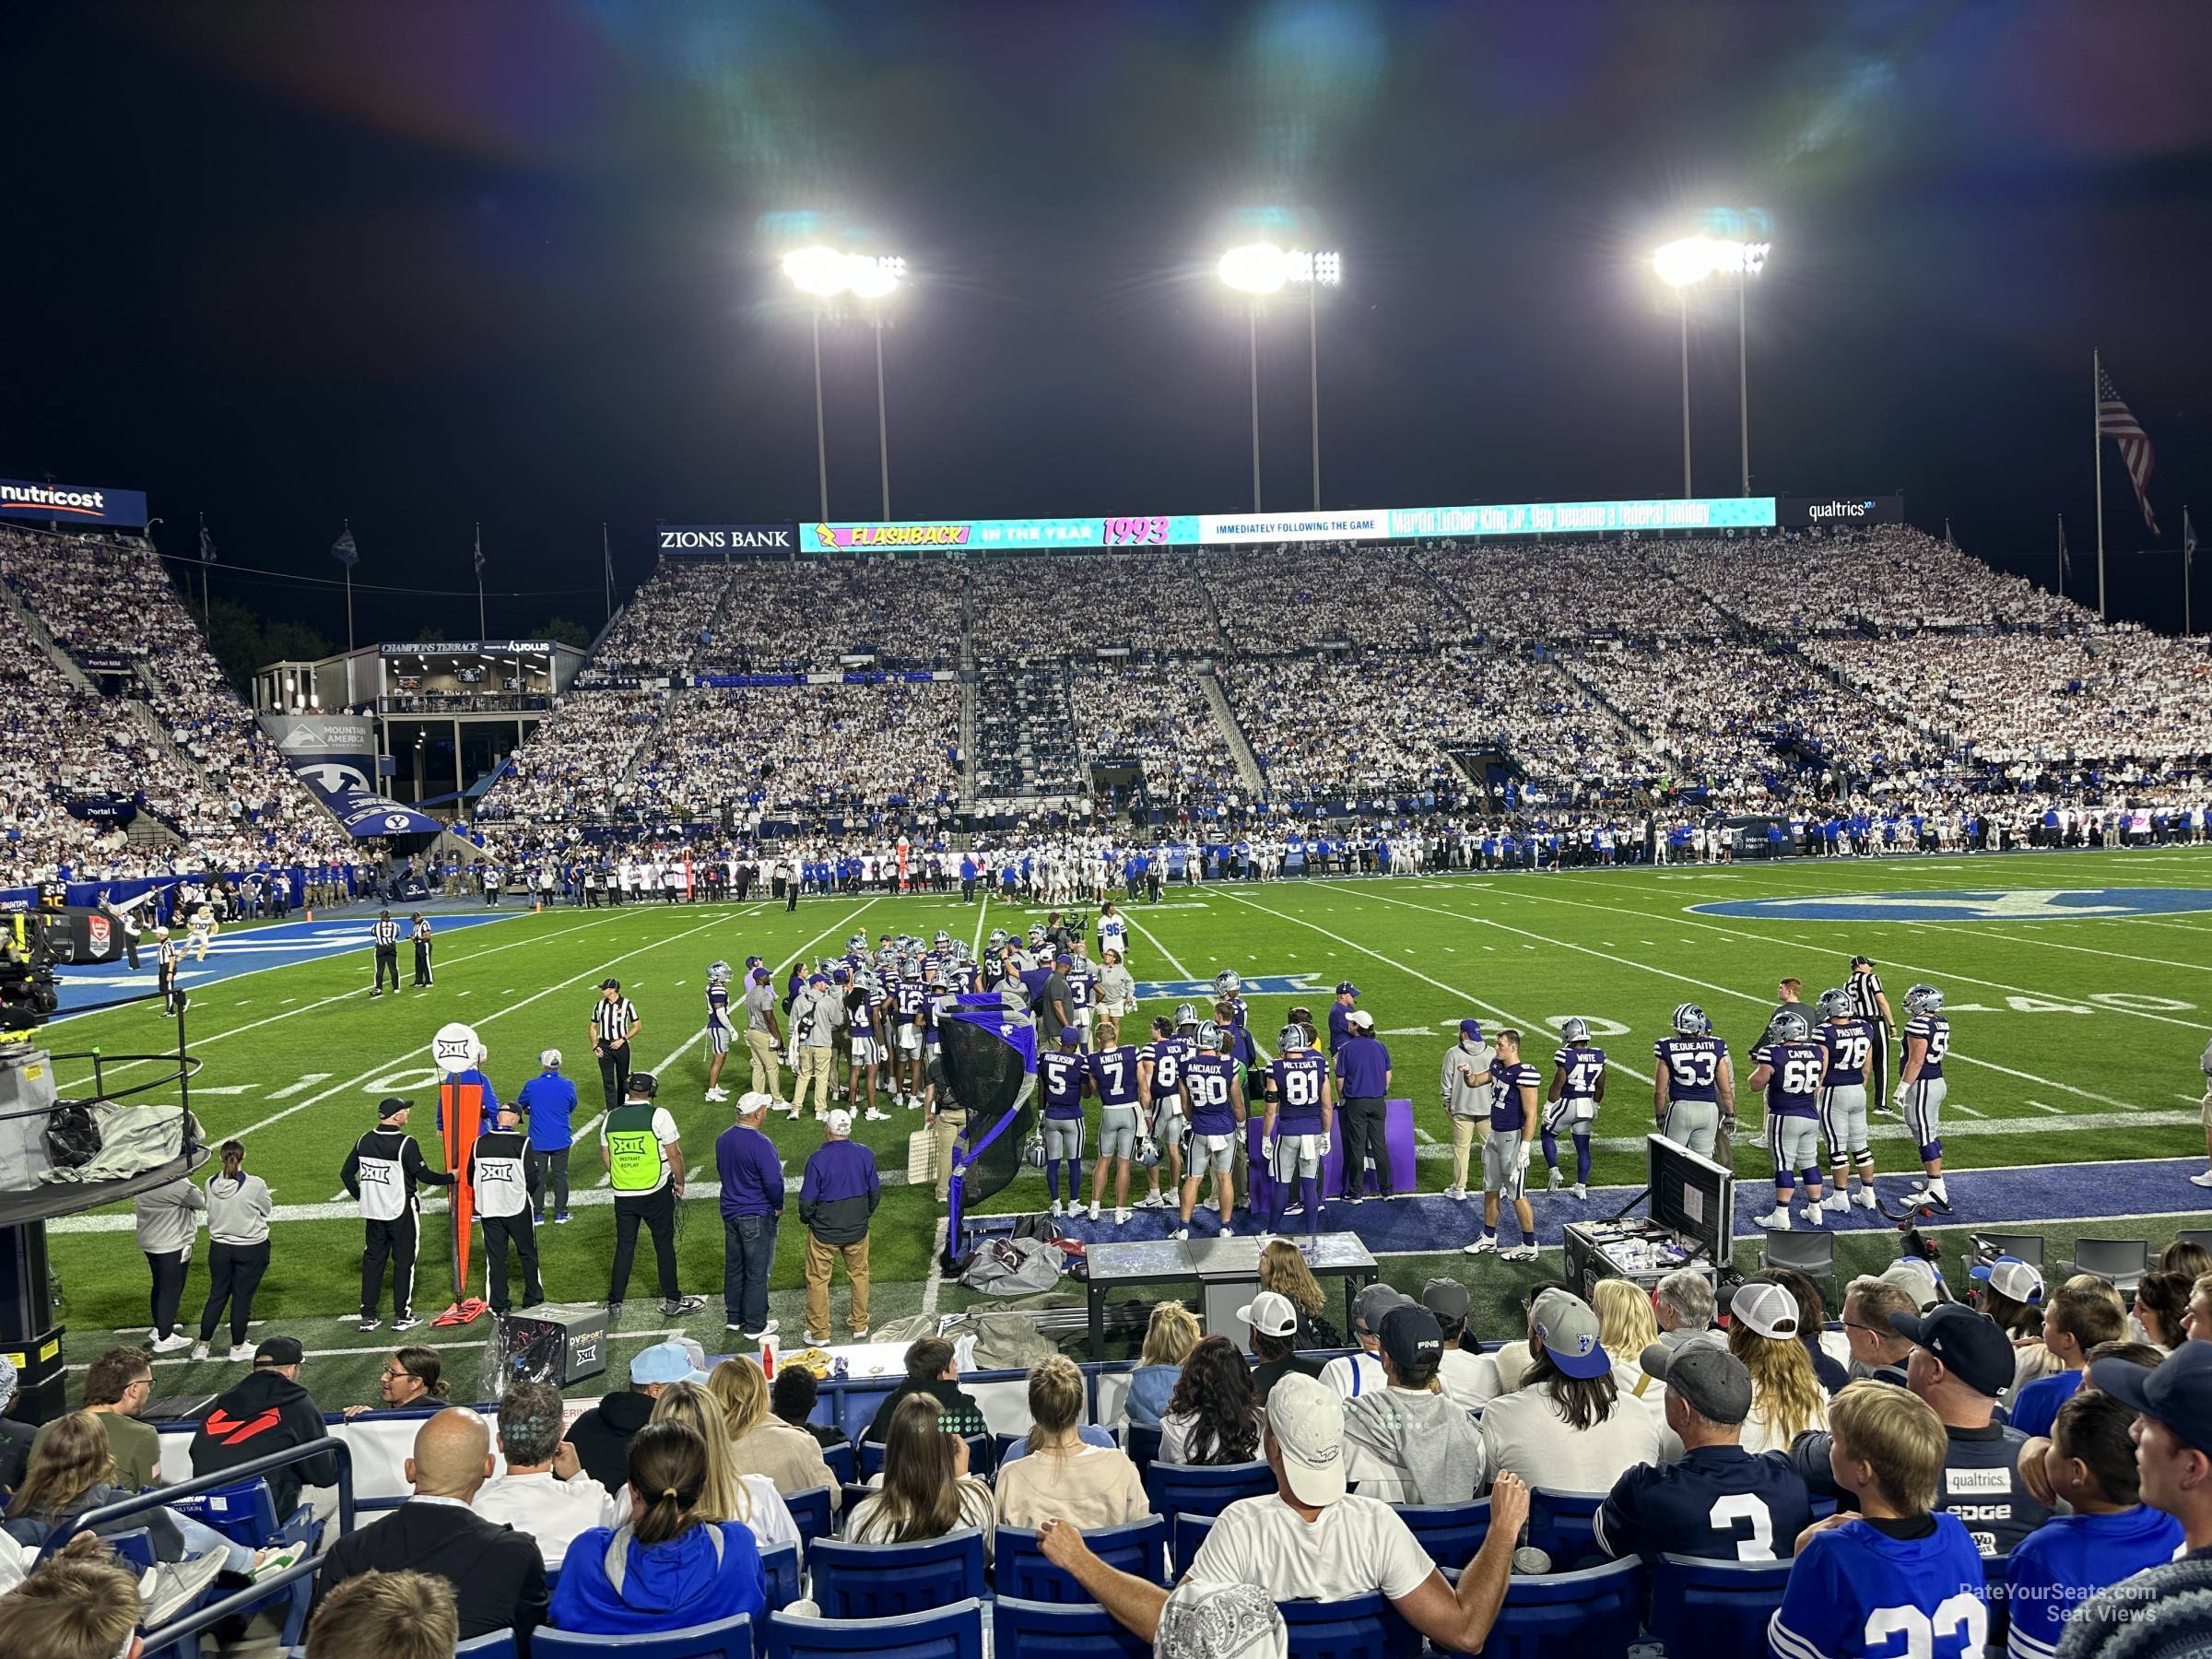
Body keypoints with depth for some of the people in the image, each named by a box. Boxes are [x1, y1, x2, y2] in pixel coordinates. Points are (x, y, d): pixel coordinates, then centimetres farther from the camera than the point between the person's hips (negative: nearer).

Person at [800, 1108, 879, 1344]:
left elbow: (807, 1200, -14)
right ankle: (860, 1327, 29)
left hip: (824, 1231, -3)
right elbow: (876, 1192, 1)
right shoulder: (865, 1154, -8)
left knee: (818, 1280, 11)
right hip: (857, 1229, 4)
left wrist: (806, 1220, 6)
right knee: (859, 1275, 19)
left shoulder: (818, 1159, -20)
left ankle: (819, 1334, 18)